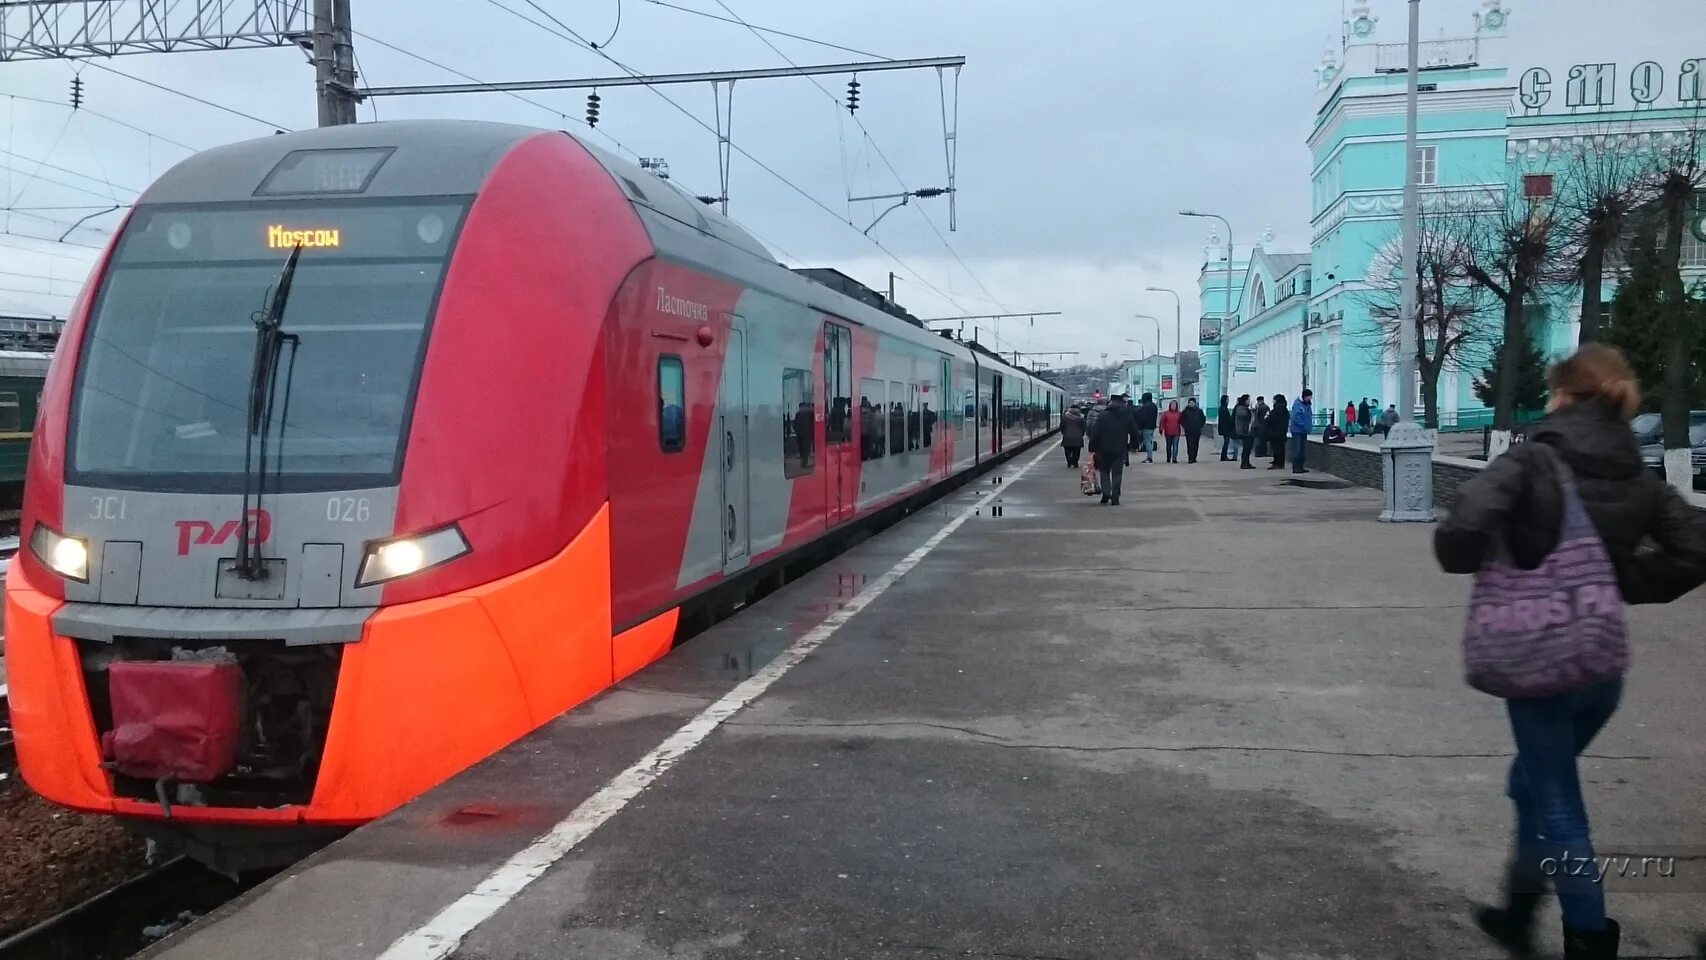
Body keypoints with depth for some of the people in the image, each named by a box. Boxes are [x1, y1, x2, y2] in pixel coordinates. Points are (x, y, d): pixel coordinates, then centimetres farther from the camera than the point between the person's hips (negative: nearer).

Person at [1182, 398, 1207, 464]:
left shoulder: (1199, 411, 7)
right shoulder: (1186, 411, 1)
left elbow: (1203, 419, 18)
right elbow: (1181, 420, 8)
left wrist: (1200, 426, 8)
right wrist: (1185, 426, 0)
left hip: (1197, 431, 3)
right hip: (1189, 431, -3)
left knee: (1195, 445, 5)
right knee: (1190, 445, -11)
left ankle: (1194, 458, 13)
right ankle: (1190, 458, -15)